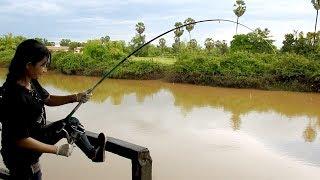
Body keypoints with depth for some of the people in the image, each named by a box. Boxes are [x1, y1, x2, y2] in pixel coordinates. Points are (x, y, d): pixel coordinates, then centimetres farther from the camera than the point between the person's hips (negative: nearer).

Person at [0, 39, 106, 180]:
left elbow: (48, 99, 11)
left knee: (72, 123, 9)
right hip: (21, 155, -9)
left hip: (36, 135, 9)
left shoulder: (31, 83, -8)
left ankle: (92, 153, 26)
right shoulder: (16, 97, -34)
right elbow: (22, 140, -28)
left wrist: (76, 97, -4)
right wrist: (58, 150, -20)